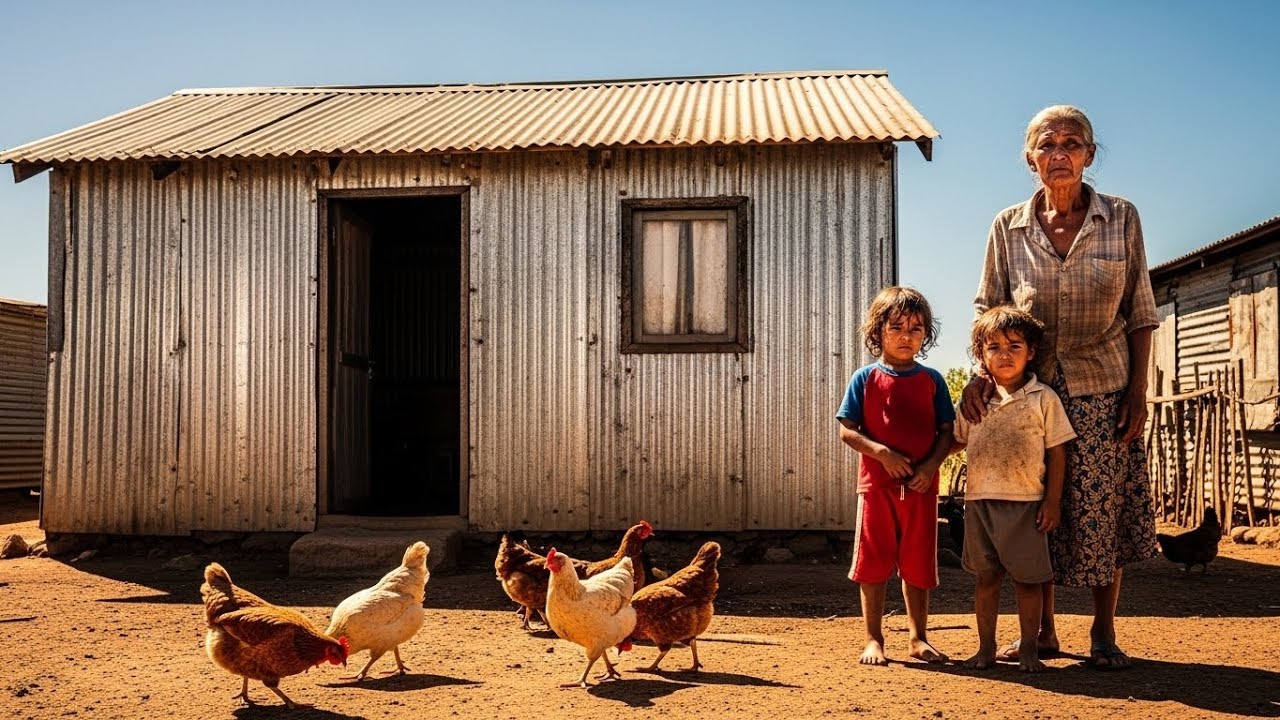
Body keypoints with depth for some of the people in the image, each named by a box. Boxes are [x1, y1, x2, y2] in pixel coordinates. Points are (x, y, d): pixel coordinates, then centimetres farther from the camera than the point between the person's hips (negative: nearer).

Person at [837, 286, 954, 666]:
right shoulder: (865, 379, 0)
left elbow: (947, 431, 5)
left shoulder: (932, 380, 5)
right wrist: (883, 453, -16)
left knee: (918, 564, 10)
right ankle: (873, 639, 16)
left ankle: (918, 638, 23)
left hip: (921, 485, 2)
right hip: (877, 483, -1)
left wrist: (931, 464, -11)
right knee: (874, 563, 4)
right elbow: (847, 431, -3)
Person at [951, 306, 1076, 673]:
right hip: (980, 501, 3)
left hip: (1025, 503, -2)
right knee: (986, 577, 10)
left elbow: (1057, 452, -1)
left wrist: (1053, 500, -4)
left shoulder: (1043, 398, -2)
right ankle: (986, 648, 20)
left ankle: (1029, 650, 17)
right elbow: (958, 442, 17)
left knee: (1027, 578, 4)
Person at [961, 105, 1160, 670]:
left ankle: (1104, 633, 18)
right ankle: (1041, 630, 18)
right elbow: (989, 310, 3)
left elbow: (1140, 311, 1)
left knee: (1103, 511, 3)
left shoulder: (1122, 218, -2)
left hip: (1103, 389, 0)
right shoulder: (1009, 226, -1)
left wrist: (1138, 388, -4)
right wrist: (981, 373, -12)